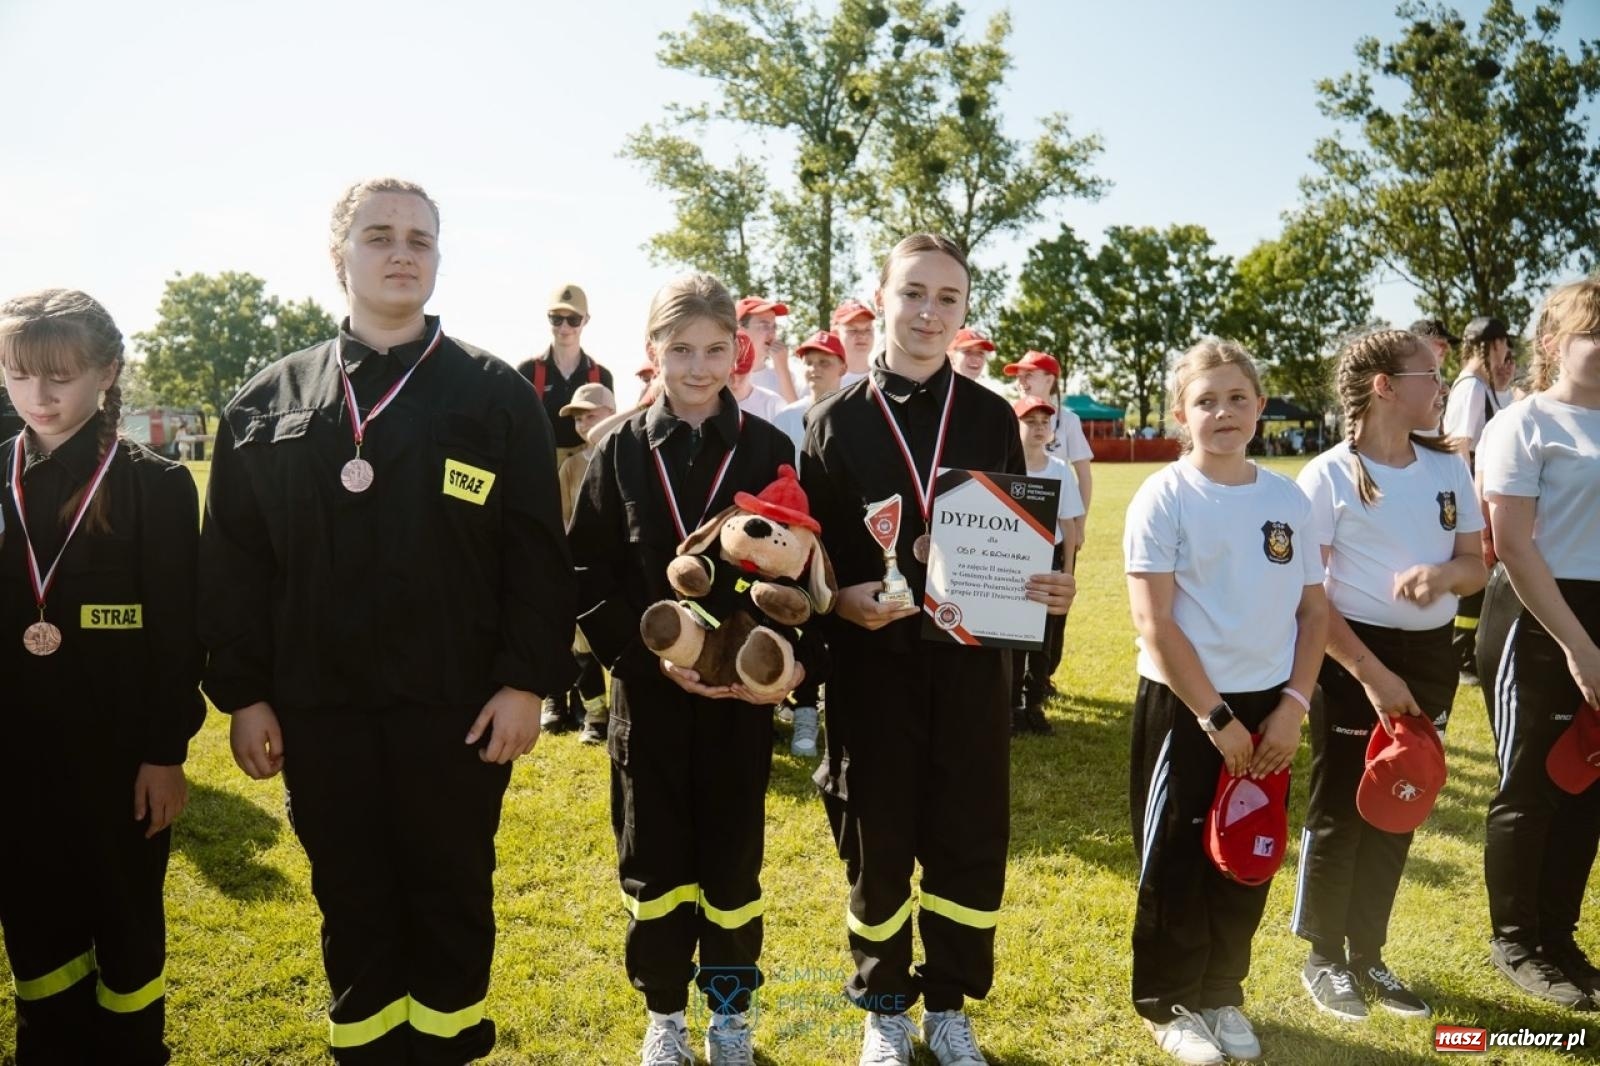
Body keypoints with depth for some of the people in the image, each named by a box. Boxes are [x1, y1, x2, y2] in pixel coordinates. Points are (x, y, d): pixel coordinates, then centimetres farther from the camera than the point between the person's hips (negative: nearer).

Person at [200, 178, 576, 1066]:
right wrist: (242, 693, 1)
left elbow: (537, 553, -5)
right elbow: (233, 563, 6)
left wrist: (528, 680, -11)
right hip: (318, 710, 2)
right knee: (352, 907, 15)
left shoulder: (496, 394, 0)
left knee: (452, 900, 12)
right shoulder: (267, 403, 7)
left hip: (458, 705, -2)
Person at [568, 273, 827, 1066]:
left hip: (742, 688, 0)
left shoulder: (769, 450, -1)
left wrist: (800, 660, -16)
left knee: (732, 858, 10)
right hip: (646, 687, 1)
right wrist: (652, 656, -14)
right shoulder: (620, 451, -1)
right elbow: (588, 576, -3)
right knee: (652, 861, 10)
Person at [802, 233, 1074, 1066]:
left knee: (970, 842, 10)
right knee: (877, 843, 11)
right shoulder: (836, 420, 0)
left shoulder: (993, 417, 5)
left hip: (973, 660, 2)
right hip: (872, 662, -1)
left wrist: (1049, 588, -11)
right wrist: (842, 600, -19)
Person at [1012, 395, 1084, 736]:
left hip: (1049, 557, 3)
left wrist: (1067, 570, 2)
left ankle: (1034, 704, 20)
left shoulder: (1060, 471, -1)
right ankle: (1011, 706, 14)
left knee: (1045, 634, 8)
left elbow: (1068, 524, 4)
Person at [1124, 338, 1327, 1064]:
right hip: (1183, 706, -4)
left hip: (1267, 707, 5)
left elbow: (1314, 609, 7)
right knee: (1176, 862, 6)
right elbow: (1153, 622, -15)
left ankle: (1223, 994, 34)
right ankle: (1168, 1003, 25)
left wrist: (1293, 705, -4)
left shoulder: (1289, 499, 2)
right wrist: (1215, 716, -14)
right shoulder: (1164, 496, -11)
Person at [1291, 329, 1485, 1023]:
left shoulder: (1449, 468, 5)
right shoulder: (1329, 475, -12)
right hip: (1353, 656, -6)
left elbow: (1476, 565, 9)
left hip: (1430, 656, 6)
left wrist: (1444, 574, -15)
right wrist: (1371, 673, -19)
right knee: (1339, 814, 5)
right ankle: (1324, 960, 24)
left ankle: (1368, 956, 31)